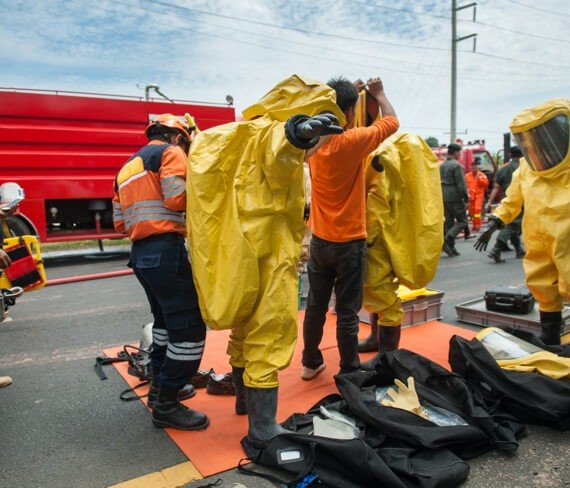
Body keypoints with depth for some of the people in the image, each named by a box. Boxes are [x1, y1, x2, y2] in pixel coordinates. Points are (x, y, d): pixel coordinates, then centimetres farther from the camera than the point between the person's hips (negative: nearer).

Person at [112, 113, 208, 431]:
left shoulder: (127, 168, 23)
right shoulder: (171, 152, -1)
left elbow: (120, 223, 19)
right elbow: (179, 198, -17)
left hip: (140, 253, 10)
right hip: (167, 250, -10)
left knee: (166, 319, 24)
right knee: (190, 326, -5)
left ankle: (161, 385, 35)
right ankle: (166, 404, 1)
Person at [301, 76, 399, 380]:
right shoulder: (352, 141, -16)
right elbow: (392, 121, -2)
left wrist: (349, 93, 18)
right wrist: (378, 94, 15)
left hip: (319, 239, 5)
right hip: (349, 241, -5)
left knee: (315, 305, 15)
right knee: (347, 311, 4)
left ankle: (310, 363, 29)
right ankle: (349, 372, 16)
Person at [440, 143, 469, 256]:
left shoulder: (441, 165, 13)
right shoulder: (456, 165, -12)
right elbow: (461, 184, -16)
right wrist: (466, 198, -10)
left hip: (443, 198, 8)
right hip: (454, 197, -8)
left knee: (448, 222, 9)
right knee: (462, 221, 1)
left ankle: (451, 247, 10)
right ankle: (446, 240, -16)